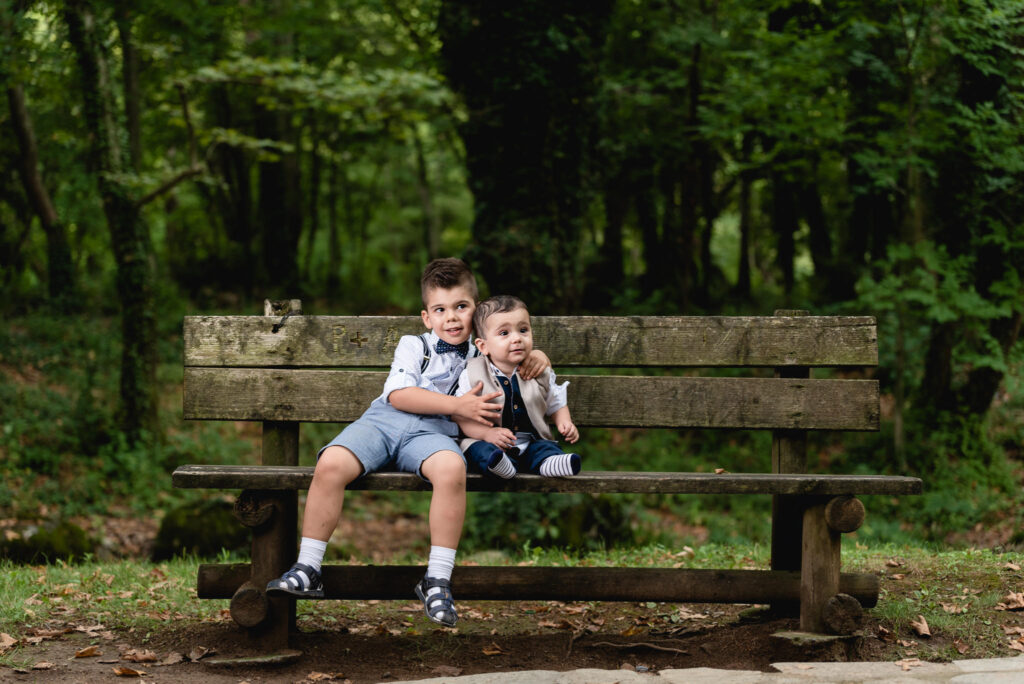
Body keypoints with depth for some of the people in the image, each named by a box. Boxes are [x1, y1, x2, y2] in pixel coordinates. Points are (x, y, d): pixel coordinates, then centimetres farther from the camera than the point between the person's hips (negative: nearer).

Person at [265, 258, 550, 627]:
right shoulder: (413, 346, 16)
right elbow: (399, 395, 1)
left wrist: (536, 356, 6)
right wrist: (458, 405, -8)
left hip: (430, 432, 0)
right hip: (382, 420, 0)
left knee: (452, 468, -39)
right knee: (330, 464, -30)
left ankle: (438, 579, -29)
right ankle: (307, 569, -17)